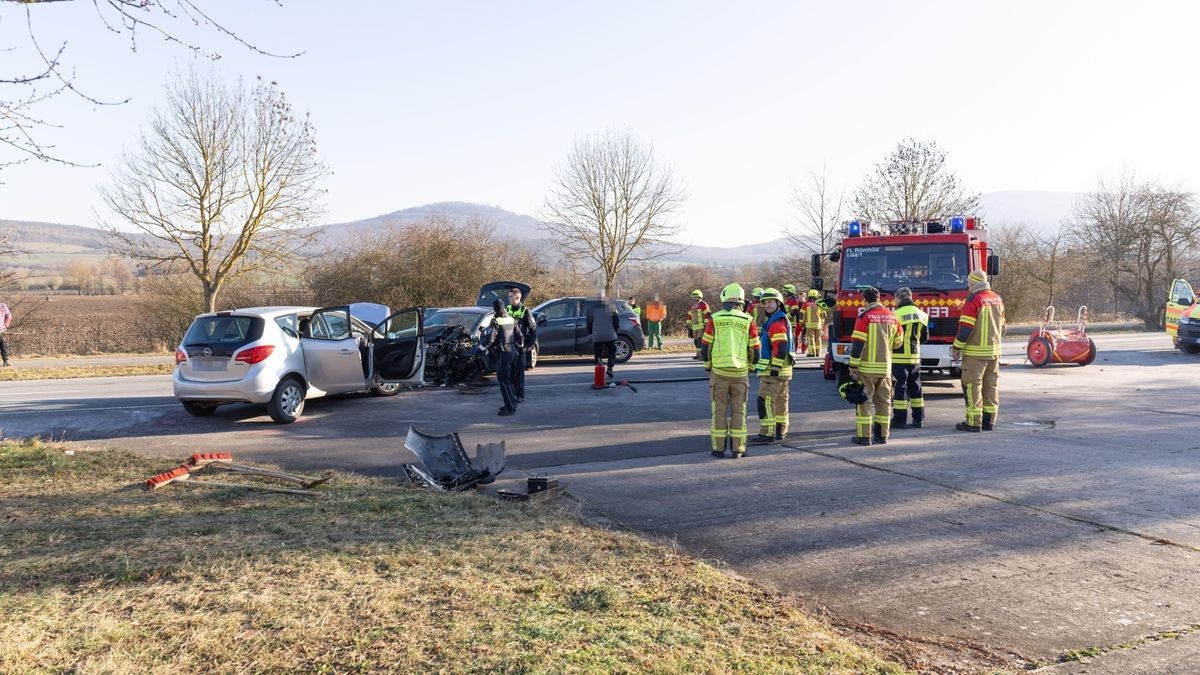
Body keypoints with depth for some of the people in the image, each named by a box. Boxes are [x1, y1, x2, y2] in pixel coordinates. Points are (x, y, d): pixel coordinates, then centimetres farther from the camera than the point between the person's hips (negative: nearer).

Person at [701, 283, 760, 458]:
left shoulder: (714, 319, -2)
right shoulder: (748, 321, -1)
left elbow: (705, 347, 0)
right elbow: (755, 351, 2)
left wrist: (708, 366, 17)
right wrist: (750, 366, 21)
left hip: (718, 372, 0)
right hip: (740, 372, 0)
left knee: (719, 410, 7)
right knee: (739, 411, 8)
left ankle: (719, 448, 10)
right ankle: (738, 449, 9)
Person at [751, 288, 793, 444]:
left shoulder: (777, 322, -16)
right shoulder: (781, 320, 18)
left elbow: (781, 348, -24)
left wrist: (775, 367, -23)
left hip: (774, 369, -11)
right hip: (782, 370, 11)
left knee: (766, 400, -12)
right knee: (781, 400, 15)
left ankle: (767, 433, -13)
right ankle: (780, 431, 23)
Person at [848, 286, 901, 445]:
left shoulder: (865, 316, -11)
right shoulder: (891, 316, 6)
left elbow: (858, 344, -14)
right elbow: (897, 342, 15)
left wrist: (853, 367, -9)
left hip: (867, 367, -5)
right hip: (885, 367, 5)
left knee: (865, 401, 1)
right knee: (884, 401, 12)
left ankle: (864, 436, 1)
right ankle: (882, 435, 17)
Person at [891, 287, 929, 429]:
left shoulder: (897, 315, -13)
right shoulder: (921, 315, 7)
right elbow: (925, 338, 14)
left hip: (899, 357, -6)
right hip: (915, 356, 6)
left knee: (899, 387, -1)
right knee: (915, 387, 13)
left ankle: (900, 420, 1)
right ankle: (918, 419, 15)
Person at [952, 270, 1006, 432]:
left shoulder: (974, 300, -13)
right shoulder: (997, 299, 11)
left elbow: (965, 328, -17)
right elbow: (1001, 327, 18)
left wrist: (956, 348, -8)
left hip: (975, 352, -8)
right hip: (994, 351, 8)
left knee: (972, 385, -3)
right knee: (991, 386, 11)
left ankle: (974, 422, -3)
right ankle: (989, 421, 16)